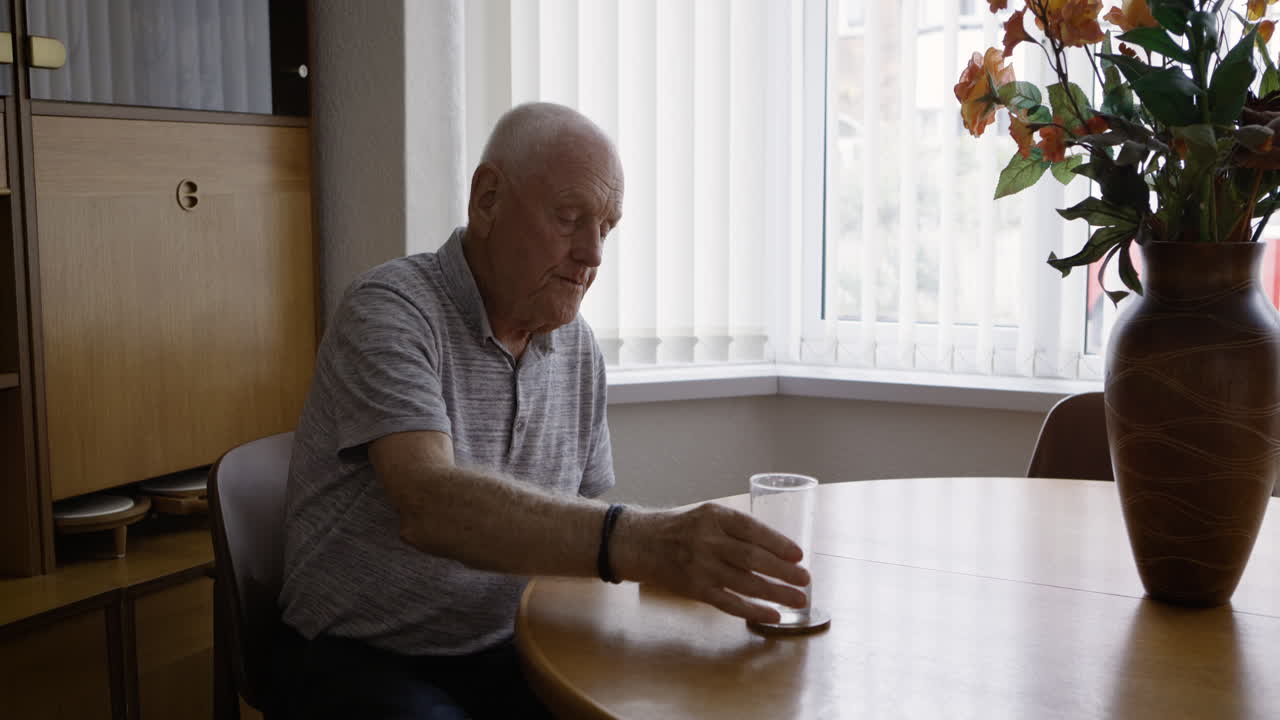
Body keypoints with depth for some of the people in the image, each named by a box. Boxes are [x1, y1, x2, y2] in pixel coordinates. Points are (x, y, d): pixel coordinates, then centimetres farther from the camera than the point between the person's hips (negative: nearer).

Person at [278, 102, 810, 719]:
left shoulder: (579, 349, 7)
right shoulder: (390, 313, -15)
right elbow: (429, 506, -32)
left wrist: (676, 557, -6)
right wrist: (637, 542, -43)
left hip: (512, 653, 6)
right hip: (371, 661, -5)